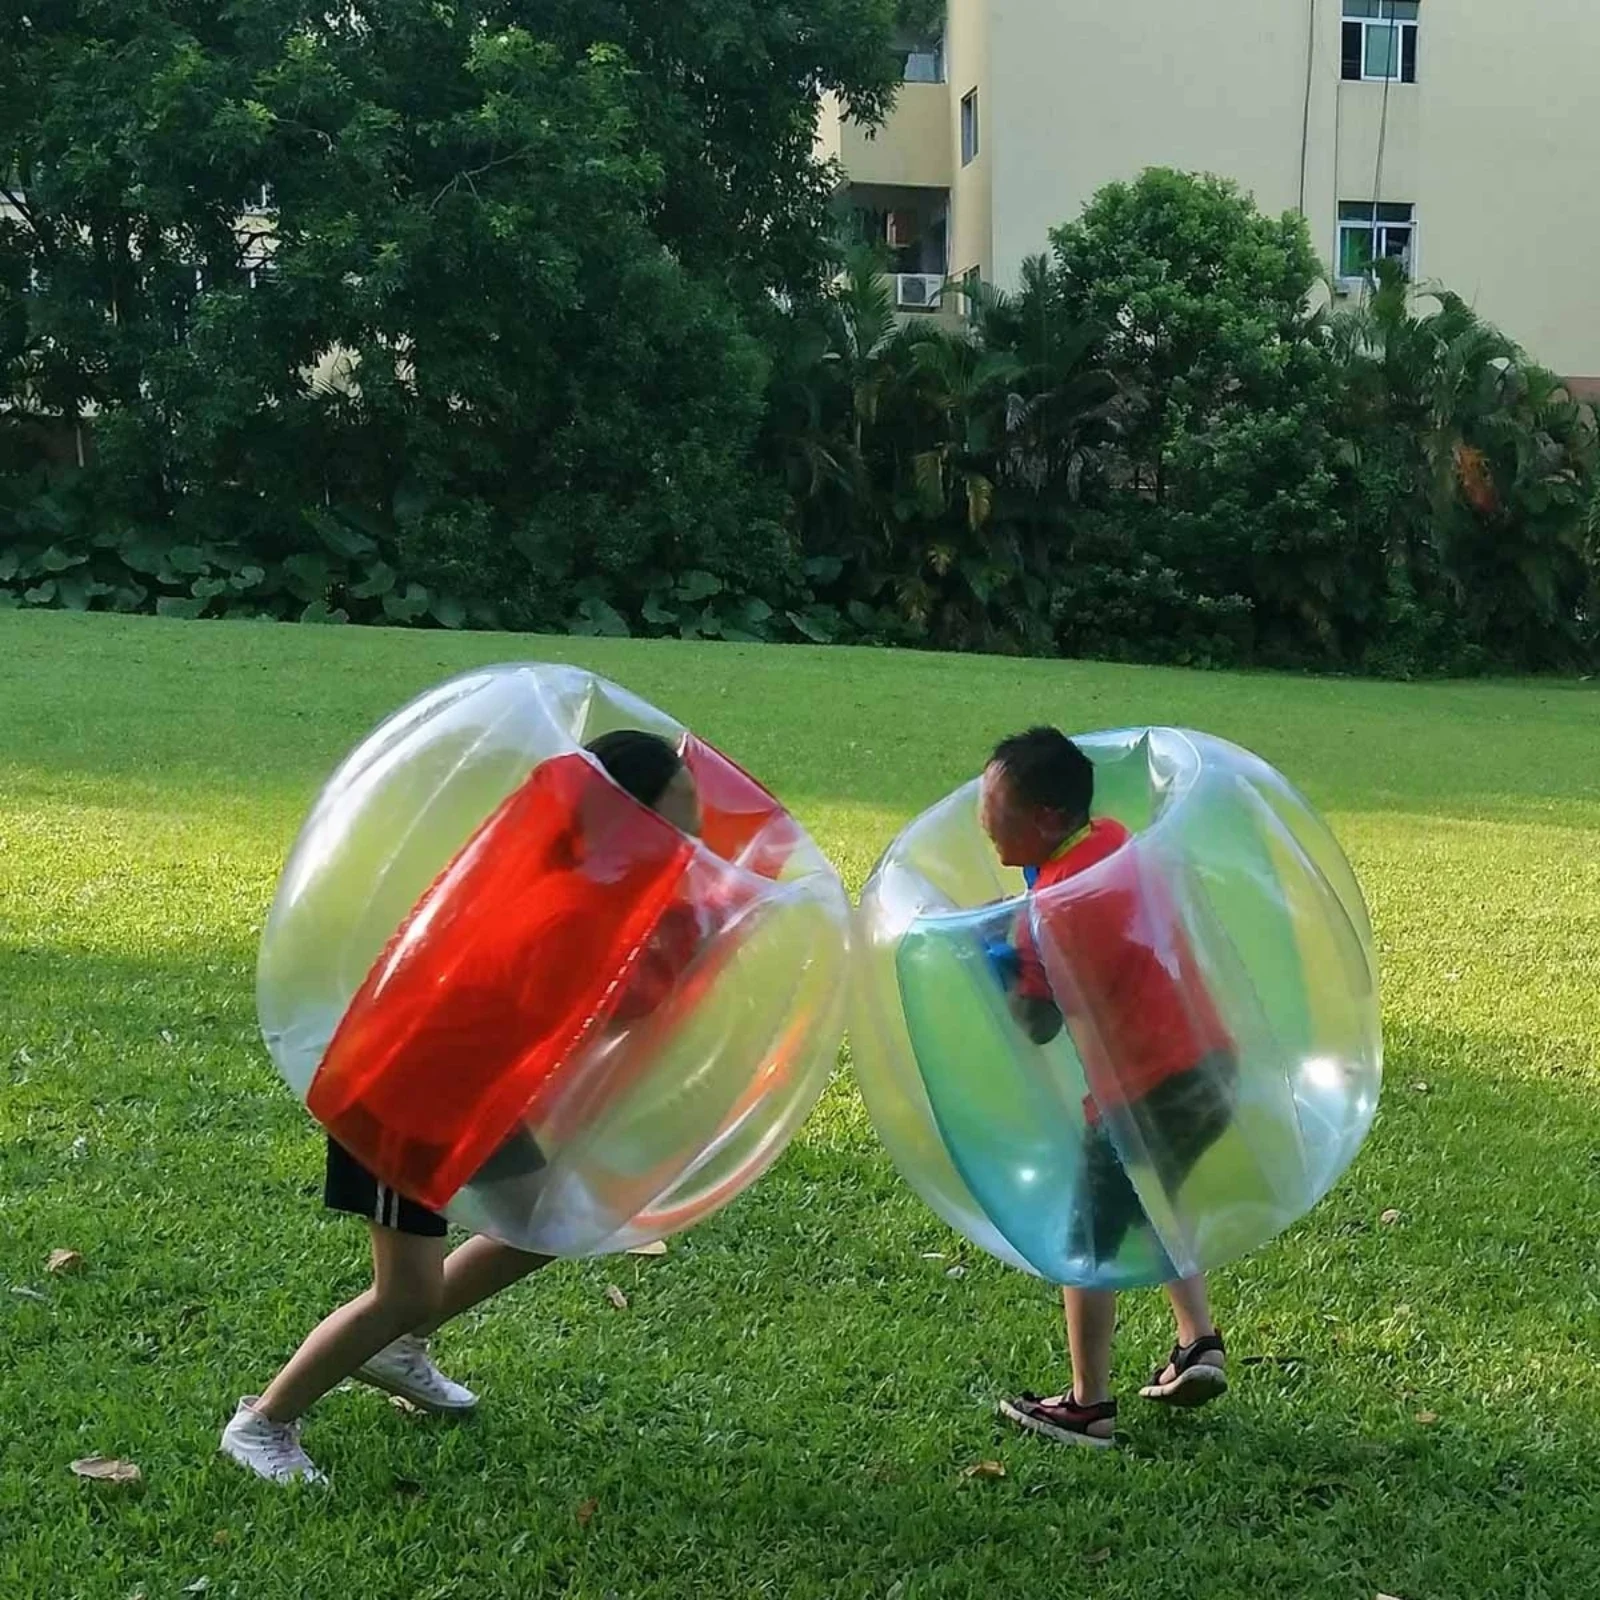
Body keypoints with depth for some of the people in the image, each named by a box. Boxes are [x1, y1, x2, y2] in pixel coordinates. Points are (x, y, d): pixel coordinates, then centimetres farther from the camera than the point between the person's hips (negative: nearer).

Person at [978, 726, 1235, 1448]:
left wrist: (998, 967, -3)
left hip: (1149, 1091, -9)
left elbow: (1038, 1026, -14)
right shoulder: (1112, 839, 4)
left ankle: (1087, 1408, 15)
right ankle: (1199, 1343, 24)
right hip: (1207, 1063, 9)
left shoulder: (1059, 909, -20)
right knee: (1151, 1206, 29)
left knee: (1087, 1244, 7)